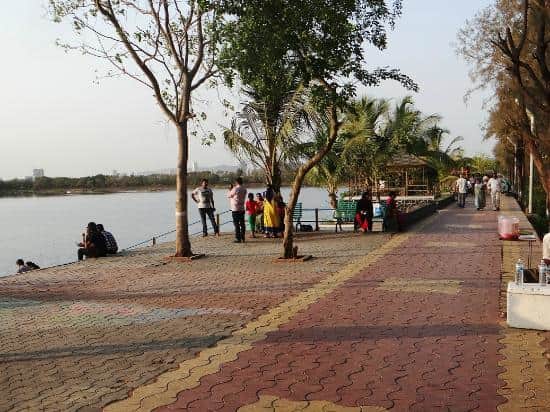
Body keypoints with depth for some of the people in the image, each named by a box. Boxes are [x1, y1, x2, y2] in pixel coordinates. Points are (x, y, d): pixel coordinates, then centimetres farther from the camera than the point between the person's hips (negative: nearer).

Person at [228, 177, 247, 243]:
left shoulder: (235, 189, -14)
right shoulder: (244, 189, 6)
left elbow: (229, 195, -2)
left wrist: (230, 189, 14)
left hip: (235, 209, -7)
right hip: (242, 209, 7)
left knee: (236, 224, -3)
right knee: (242, 224, 10)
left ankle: (238, 239, -2)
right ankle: (242, 238, 14)